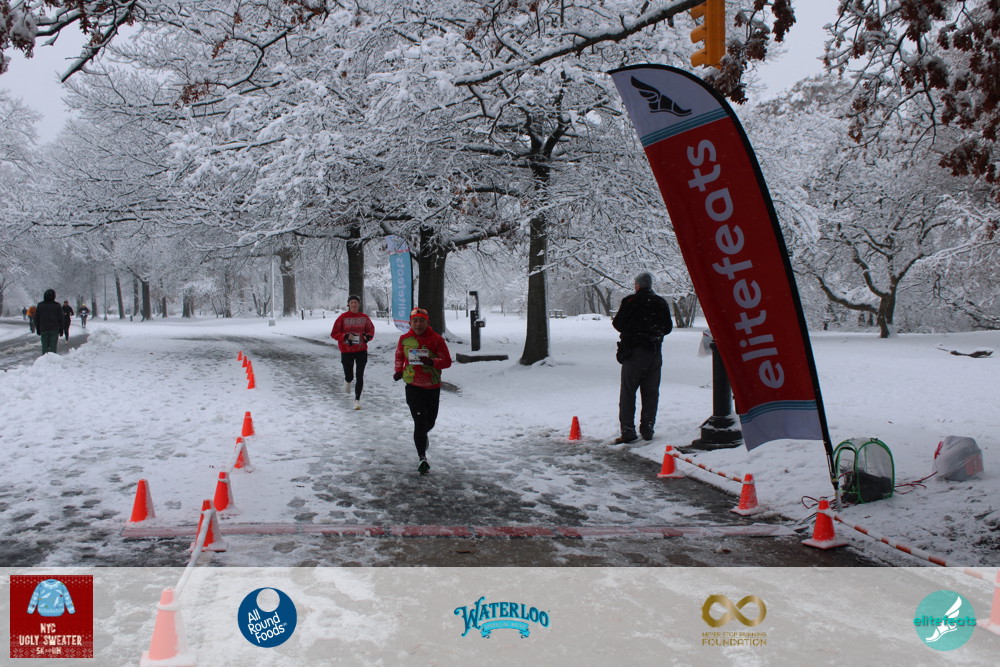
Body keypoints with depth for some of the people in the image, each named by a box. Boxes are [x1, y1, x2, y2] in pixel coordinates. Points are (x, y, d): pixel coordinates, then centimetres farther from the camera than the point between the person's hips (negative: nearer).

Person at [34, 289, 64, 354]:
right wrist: (61, 329, 7)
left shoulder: (40, 305, 4)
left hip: (43, 329, 2)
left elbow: (36, 318, 8)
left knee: (44, 346, 8)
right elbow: (61, 319, 0)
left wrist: (38, 329, 15)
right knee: (53, 346, -1)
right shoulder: (57, 305, -3)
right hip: (54, 329, -2)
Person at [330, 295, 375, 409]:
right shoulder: (343, 317, -7)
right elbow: (334, 333, -4)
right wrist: (345, 336, -20)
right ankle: (347, 381, 42)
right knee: (349, 376, 4)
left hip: (361, 350, 1)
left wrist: (368, 336, -7)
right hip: (347, 351, -1)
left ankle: (357, 399, 7)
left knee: (360, 376, -3)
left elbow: (371, 329, 14)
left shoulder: (364, 317, 0)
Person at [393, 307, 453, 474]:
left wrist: (432, 362, -28)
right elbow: (399, 355, 17)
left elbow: (447, 361, -10)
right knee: (420, 421, -11)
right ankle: (422, 458, -7)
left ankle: (422, 435, 52)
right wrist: (399, 371, 2)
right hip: (413, 387, -1)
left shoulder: (436, 339, -10)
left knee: (429, 422, 16)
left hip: (433, 388, 1)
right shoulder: (404, 339, -2)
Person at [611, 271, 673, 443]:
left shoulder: (630, 301, -8)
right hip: (655, 352, 4)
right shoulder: (661, 302, 5)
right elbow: (668, 327, 12)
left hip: (634, 352, -4)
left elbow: (618, 324, -6)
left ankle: (628, 431, -5)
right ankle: (647, 430, 12)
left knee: (628, 392, 0)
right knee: (651, 393, 10)